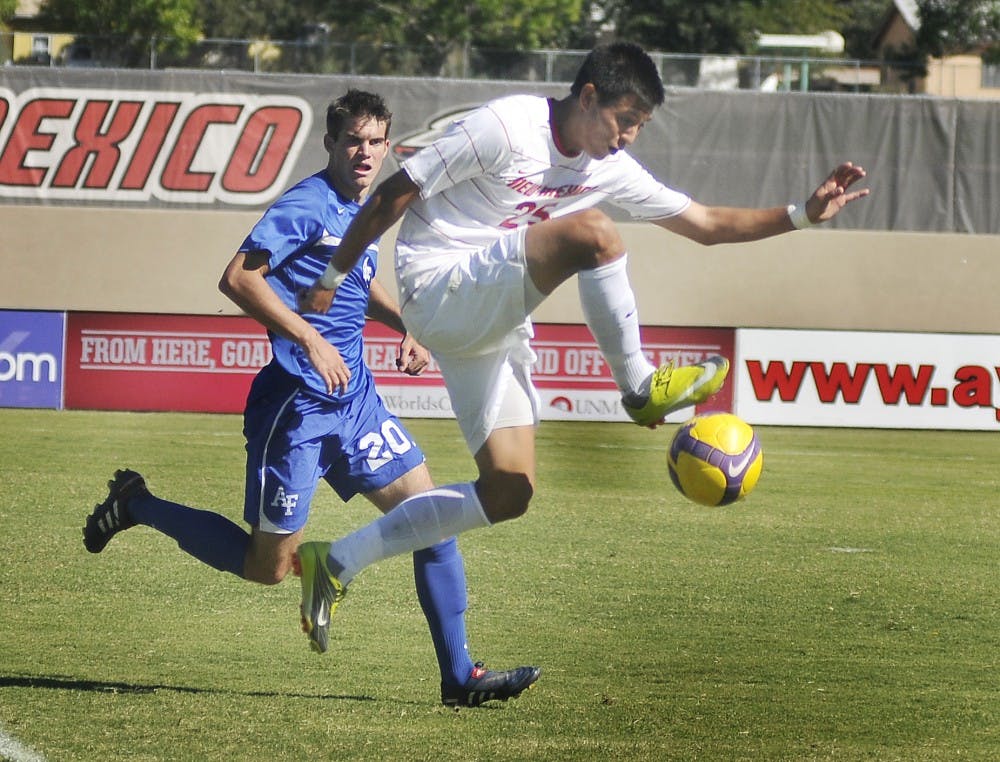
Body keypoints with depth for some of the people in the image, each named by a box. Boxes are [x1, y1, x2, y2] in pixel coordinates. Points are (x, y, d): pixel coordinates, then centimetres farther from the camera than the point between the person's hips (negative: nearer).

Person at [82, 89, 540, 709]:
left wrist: (406, 325, 17)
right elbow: (239, 278, -22)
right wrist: (311, 340, -25)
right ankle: (138, 506, 20)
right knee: (268, 566, 0)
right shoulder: (308, 204, -13)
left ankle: (460, 675, 2)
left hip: (355, 397, 8)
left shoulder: (364, 210, 13)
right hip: (296, 402, -8)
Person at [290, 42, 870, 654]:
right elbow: (393, 197, -11)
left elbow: (706, 224, 14)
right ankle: (641, 387, -14)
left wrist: (804, 215, 3)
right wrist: (333, 279, -7)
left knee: (509, 493, -1)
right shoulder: (507, 128, -15)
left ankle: (338, 563, 5)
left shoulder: (609, 168, 8)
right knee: (592, 232, -25)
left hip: (493, 327, 8)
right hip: (438, 290, -8)